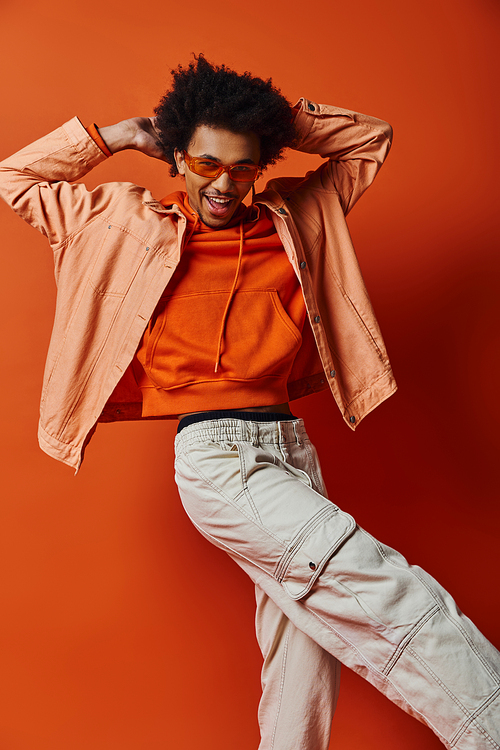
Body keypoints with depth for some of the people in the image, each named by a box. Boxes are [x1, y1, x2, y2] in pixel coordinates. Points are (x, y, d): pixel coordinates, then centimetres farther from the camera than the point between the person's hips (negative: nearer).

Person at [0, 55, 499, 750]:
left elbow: (371, 137, 25)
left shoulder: (296, 216, 15)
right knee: (398, 601, -15)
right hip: (215, 454, -5)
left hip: (292, 446, 5)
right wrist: (115, 135, 12)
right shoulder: (133, 221, 8)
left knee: (306, 647, 8)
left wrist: (280, 118, 13)